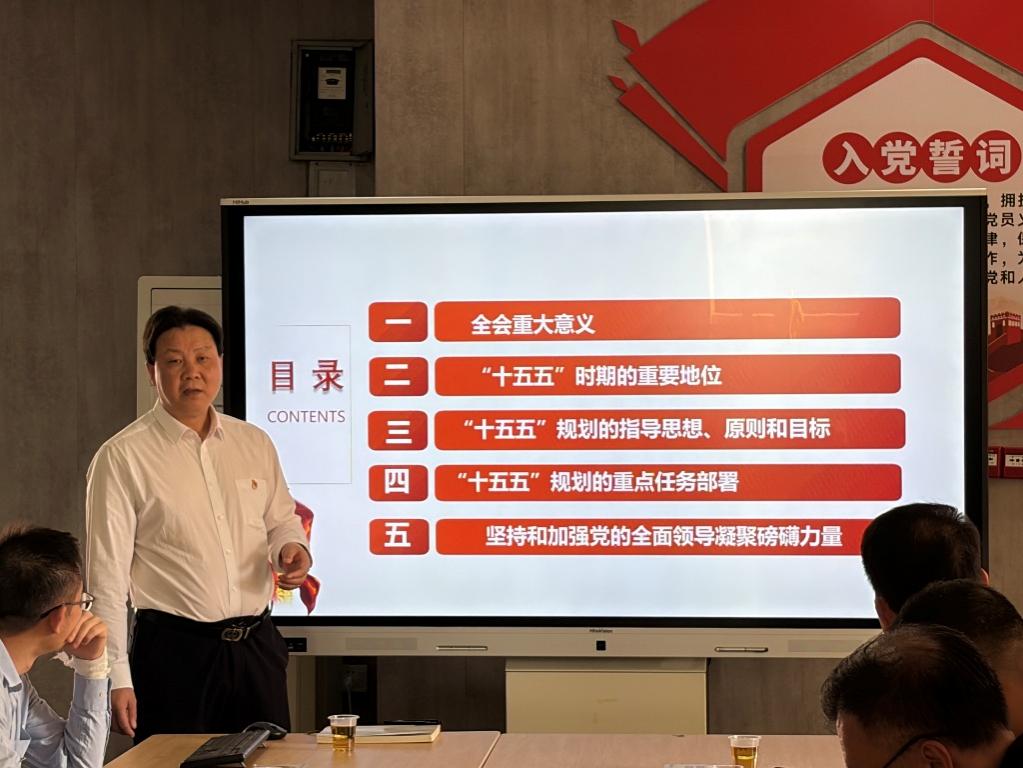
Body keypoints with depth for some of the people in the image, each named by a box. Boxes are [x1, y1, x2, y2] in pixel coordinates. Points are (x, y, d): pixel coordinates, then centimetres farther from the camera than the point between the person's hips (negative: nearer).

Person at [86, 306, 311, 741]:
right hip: (174, 652, -5)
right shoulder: (122, 457, -6)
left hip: (258, 645, 5)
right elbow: (106, 575, -8)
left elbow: (281, 519, 24)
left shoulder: (254, 443, 10)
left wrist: (292, 546, -2)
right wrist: (116, 679, -12)